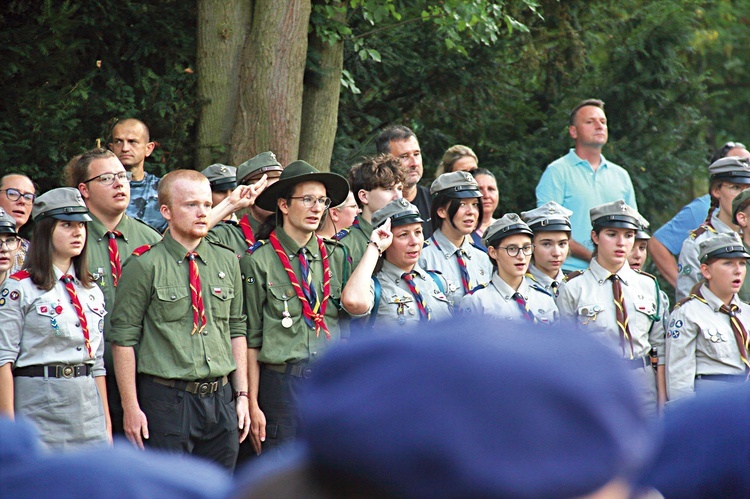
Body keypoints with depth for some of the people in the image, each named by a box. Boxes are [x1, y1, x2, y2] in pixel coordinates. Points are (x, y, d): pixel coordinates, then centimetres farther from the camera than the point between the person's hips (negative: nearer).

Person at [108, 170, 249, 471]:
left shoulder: (227, 262, 11)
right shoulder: (144, 266, -5)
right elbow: (123, 339, -5)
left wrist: (242, 395, 11)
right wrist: (131, 408, -9)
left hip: (221, 400, 5)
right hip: (167, 399, -5)